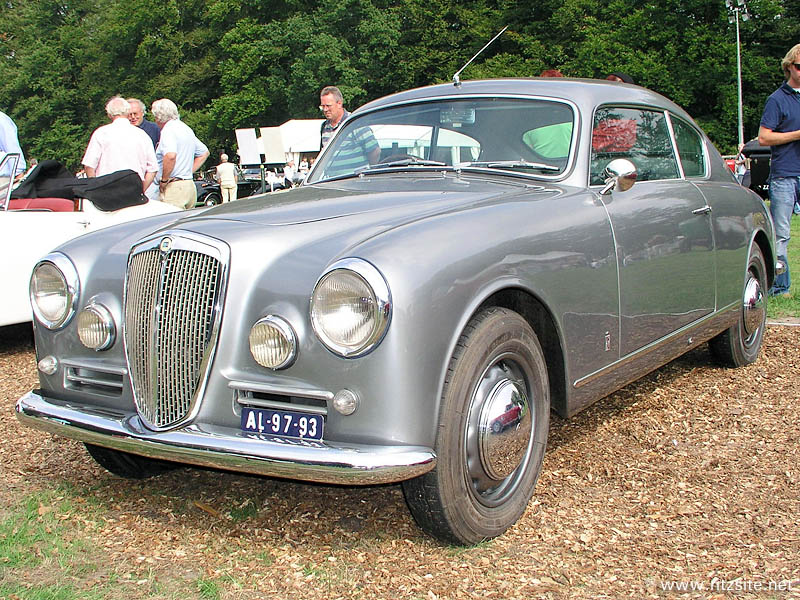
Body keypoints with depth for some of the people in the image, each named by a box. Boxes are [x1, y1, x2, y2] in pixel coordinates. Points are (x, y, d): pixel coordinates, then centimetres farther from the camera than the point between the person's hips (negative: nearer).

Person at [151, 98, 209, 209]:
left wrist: (164, 180, -16)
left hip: (174, 187, -9)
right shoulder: (187, 129, 18)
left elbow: (170, 156, -28)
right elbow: (204, 152, 29)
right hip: (190, 186, 9)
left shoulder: (168, 130, -10)